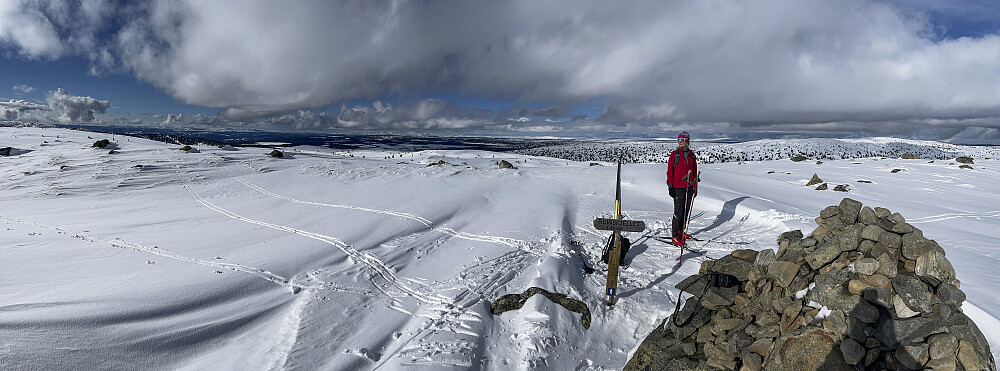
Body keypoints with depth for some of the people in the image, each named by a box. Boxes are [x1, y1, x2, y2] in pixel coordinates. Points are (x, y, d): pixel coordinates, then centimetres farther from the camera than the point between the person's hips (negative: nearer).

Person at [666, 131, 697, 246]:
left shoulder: (691, 155, 9)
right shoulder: (674, 154, -2)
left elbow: (694, 171, 15)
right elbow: (670, 171, -3)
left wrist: (695, 186, 12)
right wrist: (670, 187, -9)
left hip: (689, 187, 5)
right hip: (678, 187, -5)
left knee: (686, 210, 11)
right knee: (678, 211, -7)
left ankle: (681, 231, 24)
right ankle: (674, 235, -1)